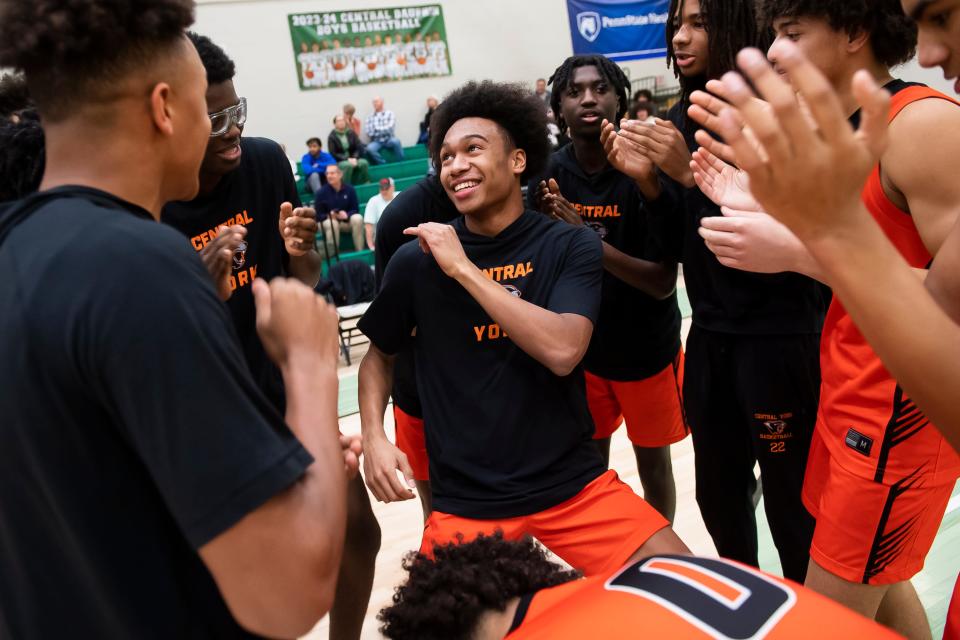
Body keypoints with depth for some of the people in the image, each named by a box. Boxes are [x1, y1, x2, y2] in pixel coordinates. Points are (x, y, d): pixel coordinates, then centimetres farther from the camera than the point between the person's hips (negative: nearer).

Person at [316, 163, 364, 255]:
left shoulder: (350, 189, -6)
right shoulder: (321, 192, -9)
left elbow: (356, 210, -5)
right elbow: (318, 215, -7)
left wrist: (347, 215, -27)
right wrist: (328, 216, -28)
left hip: (347, 221, 2)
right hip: (329, 220, -2)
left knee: (357, 218, -29)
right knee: (331, 224, -37)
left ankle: (359, 251, -23)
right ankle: (331, 255, -25)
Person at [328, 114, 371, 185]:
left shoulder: (351, 132, 6)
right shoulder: (332, 137, -4)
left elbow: (359, 147, 3)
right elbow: (333, 154, -9)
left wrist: (355, 158, -15)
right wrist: (347, 159, -19)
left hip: (353, 159, 4)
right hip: (339, 161, -4)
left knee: (364, 163, -26)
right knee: (348, 165, -37)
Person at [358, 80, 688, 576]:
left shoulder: (570, 246, -4)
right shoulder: (416, 260, -2)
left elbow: (562, 351, -20)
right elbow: (379, 354, 12)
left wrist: (463, 267, -18)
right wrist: (374, 437, -4)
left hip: (572, 484, 0)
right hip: (466, 499, 1)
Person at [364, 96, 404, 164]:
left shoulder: (389, 113, 8)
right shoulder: (370, 117, 11)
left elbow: (390, 128, -7)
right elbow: (368, 132, -1)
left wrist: (377, 129, -1)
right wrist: (384, 130, -5)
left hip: (389, 139, -1)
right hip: (376, 141, 1)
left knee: (395, 141, -36)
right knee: (369, 149, -33)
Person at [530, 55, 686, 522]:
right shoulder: (551, 176, -6)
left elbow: (663, 283, -20)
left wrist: (588, 239, -30)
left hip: (647, 347, -3)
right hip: (582, 347, 3)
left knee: (653, 464, 12)